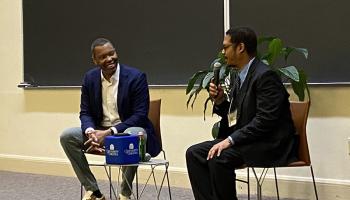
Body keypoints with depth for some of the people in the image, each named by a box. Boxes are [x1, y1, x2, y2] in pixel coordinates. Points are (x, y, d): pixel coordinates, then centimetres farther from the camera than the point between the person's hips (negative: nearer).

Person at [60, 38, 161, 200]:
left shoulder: (136, 77, -14)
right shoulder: (90, 78, 1)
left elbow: (140, 115, -17)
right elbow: (85, 112, 4)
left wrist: (110, 132, -27)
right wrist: (90, 132, -20)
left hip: (128, 131, -5)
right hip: (99, 132, 5)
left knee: (134, 135, -40)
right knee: (67, 136, -15)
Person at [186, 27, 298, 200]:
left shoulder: (265, 75, -16)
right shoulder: (238, 76, 13)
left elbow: (264, 121, -24)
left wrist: (230, 140, -26)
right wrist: (219, 101, 0)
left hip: (270, 144, -9)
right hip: (244, 139, 9)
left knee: (218, 158, -30)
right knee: (194, 153, -4)